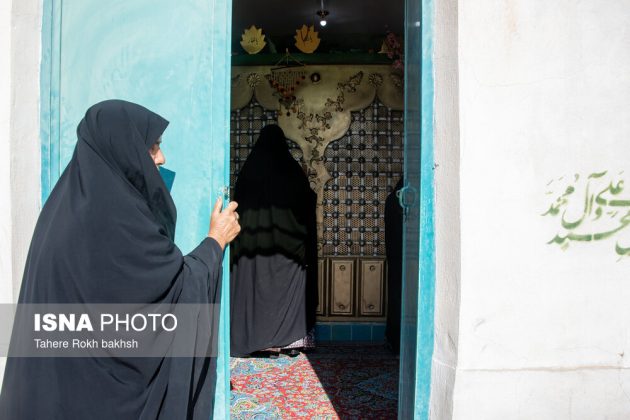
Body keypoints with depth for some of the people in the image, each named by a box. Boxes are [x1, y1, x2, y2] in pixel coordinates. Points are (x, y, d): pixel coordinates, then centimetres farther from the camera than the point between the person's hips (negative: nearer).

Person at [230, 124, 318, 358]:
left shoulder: (249, 169, -1)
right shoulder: (292, 169, -4)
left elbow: (238, 204, 5)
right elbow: (307, 203, 1)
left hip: (254, 243, 1)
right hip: (288, 242, 0)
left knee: (258, 286, 6)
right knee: (288, 288, 7)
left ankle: (265, 341, 10)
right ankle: (293, 340, 9)